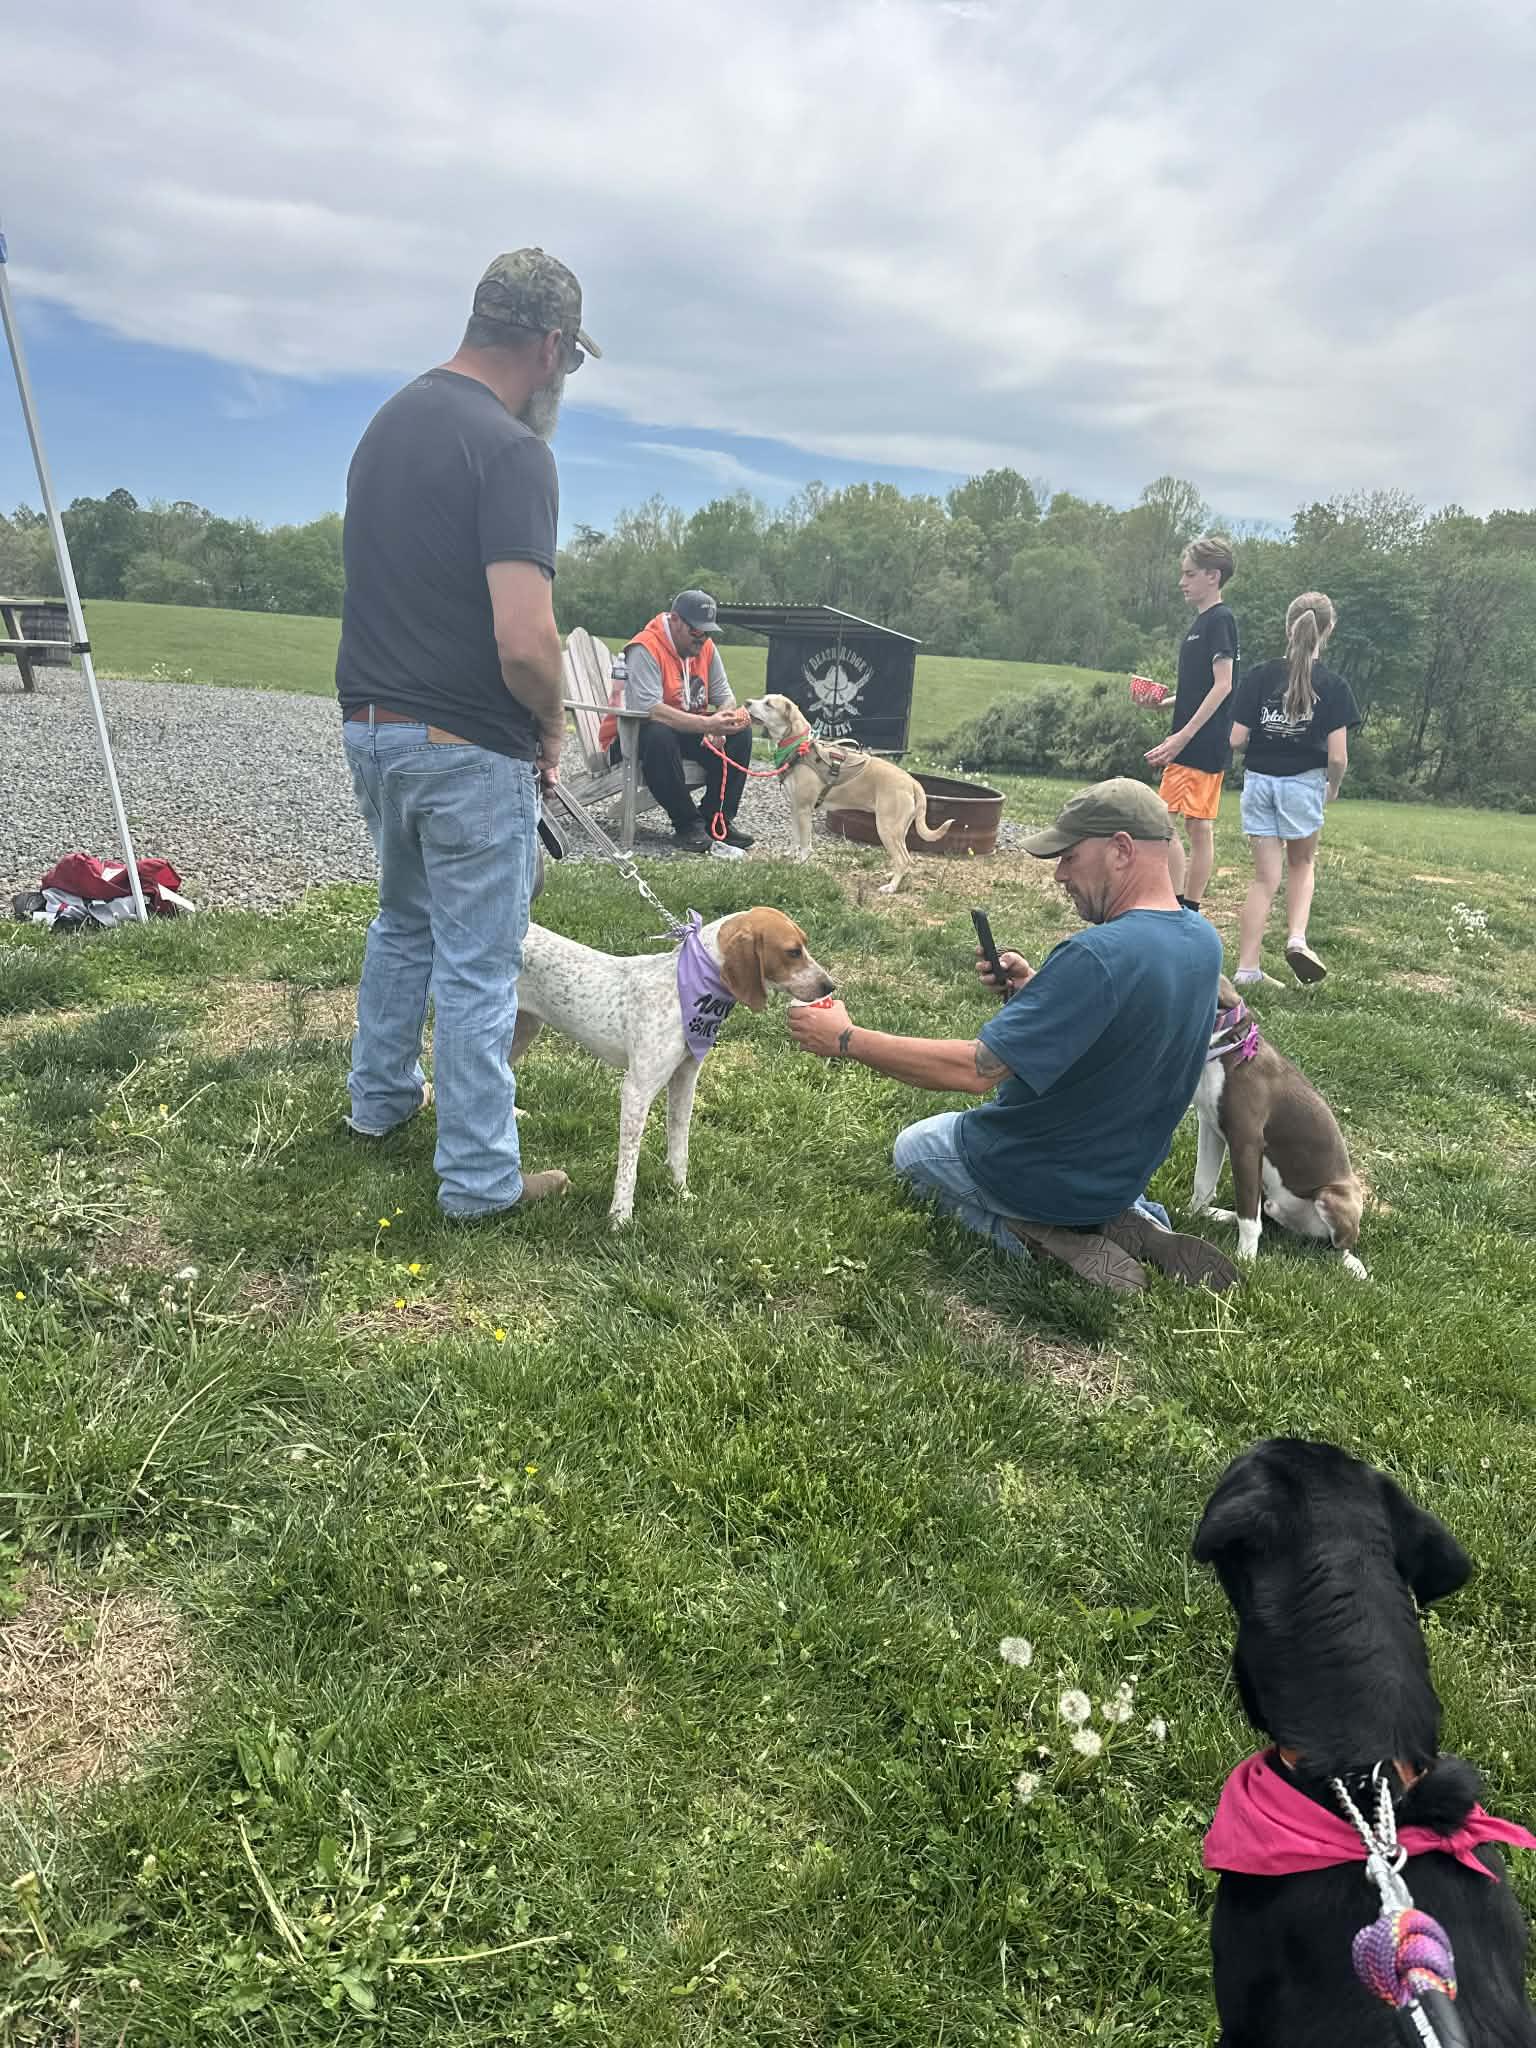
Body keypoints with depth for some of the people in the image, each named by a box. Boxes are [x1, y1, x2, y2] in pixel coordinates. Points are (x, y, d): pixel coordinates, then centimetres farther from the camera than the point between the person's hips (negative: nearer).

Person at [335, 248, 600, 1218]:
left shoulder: (390, 419, 10)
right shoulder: (511, 450, -17)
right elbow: (524, 642, -27)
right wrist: (553, 728, -7)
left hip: (372, 726, 8)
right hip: (469, 748, -8)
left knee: (404, 919, 26)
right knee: (477, 966, 1)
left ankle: (381, 1096, 41)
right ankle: (481, 1178, 13)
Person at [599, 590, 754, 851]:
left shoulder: (706, 647, 3)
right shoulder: (645, 648, -20)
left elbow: (724, 696, 2)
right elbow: (648, 709, -32)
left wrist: (719, 726, -22)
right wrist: (706, 724, -37)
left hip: (687, 730, 7)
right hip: (630, 736, -6)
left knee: (741, 731, -12)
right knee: (660, 736, -40)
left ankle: (718, 818, -8)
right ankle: (688, 825, -25)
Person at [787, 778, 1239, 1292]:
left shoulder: (1099, 956, -34)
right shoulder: (1203, 941, -6)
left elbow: (974, 1070, -35)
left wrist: (846, 1040, -28)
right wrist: (1033, 985, -6)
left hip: (1044, 1175, -7)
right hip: (1126, 1170, 7)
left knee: (912, 1148, 23)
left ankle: (1046, 1237, 1)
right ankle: (1124, 1222, 11)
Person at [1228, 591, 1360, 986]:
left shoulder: (1259, 676, -5)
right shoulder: (1333, 686, -7)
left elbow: (1236, 741, -6)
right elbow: (1337, 757, -9)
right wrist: (1334, 787, 11)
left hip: (1258, 782, 1)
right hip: (1304, 783, -1)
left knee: (1264, 877, 8)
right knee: (1302, 864, 23)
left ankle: (1247, 968, 4)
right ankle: (1297, 937, 2)